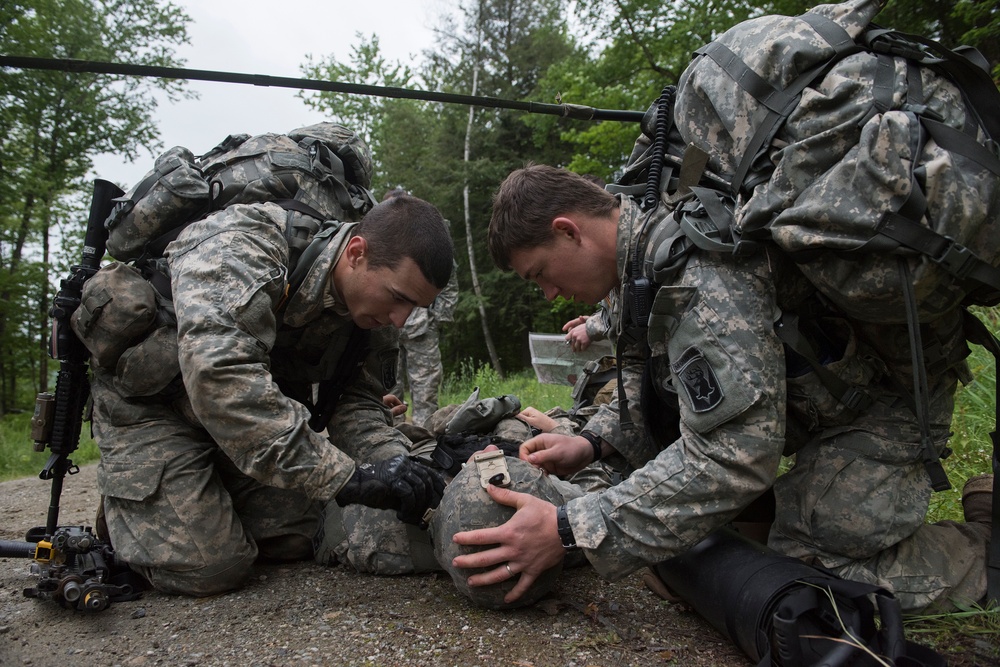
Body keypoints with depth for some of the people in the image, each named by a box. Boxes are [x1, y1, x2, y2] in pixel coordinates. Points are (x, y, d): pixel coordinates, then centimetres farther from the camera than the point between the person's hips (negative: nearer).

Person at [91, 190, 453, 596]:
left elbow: (356, 402, -9)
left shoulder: (378, 307, -12)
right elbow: (221, 379, -49)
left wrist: (393, 464, -31)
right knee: (207, 568, -14)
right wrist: (346, 476, -50)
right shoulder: (240, 248, -35)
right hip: (156, 405, -6)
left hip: (262, 407, 6)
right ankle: (122, 501, 15)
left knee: (298, 542, -1)